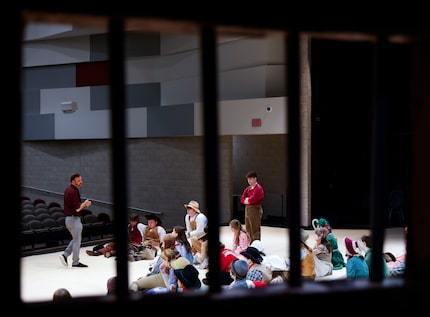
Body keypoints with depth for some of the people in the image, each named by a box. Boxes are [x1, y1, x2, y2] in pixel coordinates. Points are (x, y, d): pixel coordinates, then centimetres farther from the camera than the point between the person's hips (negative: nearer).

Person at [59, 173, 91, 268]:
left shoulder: (68, 189, 10)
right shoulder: (73, 191, -21)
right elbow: (77, 208, -22)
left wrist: (84, 204, 5)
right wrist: (85, 203, -5)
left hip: (68, 218, 9)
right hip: (74, 218, -9)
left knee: (75, 239, 20)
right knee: (77, 240, 2)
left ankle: (65, 255, 12)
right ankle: (75, 262, 10)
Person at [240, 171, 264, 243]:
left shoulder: (258, 189, -12)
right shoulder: (247, 189, 15)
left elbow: (253, 199, -19)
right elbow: (242, 199, 10)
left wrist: (247, 200, -2)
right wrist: (247, 200, -8)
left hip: (255, 209, -9)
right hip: (247, 209, 9)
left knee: (255, 229, -6)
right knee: (248, 229, 14)